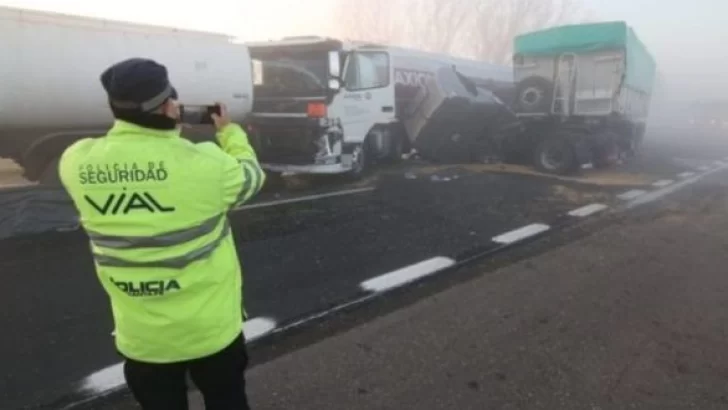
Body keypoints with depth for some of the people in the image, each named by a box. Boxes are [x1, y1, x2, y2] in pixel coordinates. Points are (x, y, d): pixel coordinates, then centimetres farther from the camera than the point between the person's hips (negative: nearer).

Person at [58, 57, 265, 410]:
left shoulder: (77, 164, -11)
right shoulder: (204, 162, -22)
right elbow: (251, 176, -1)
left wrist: (166, 132, 15)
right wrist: (230, 132, 15)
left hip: (139, 337, 3)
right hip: (211, 329, -2)